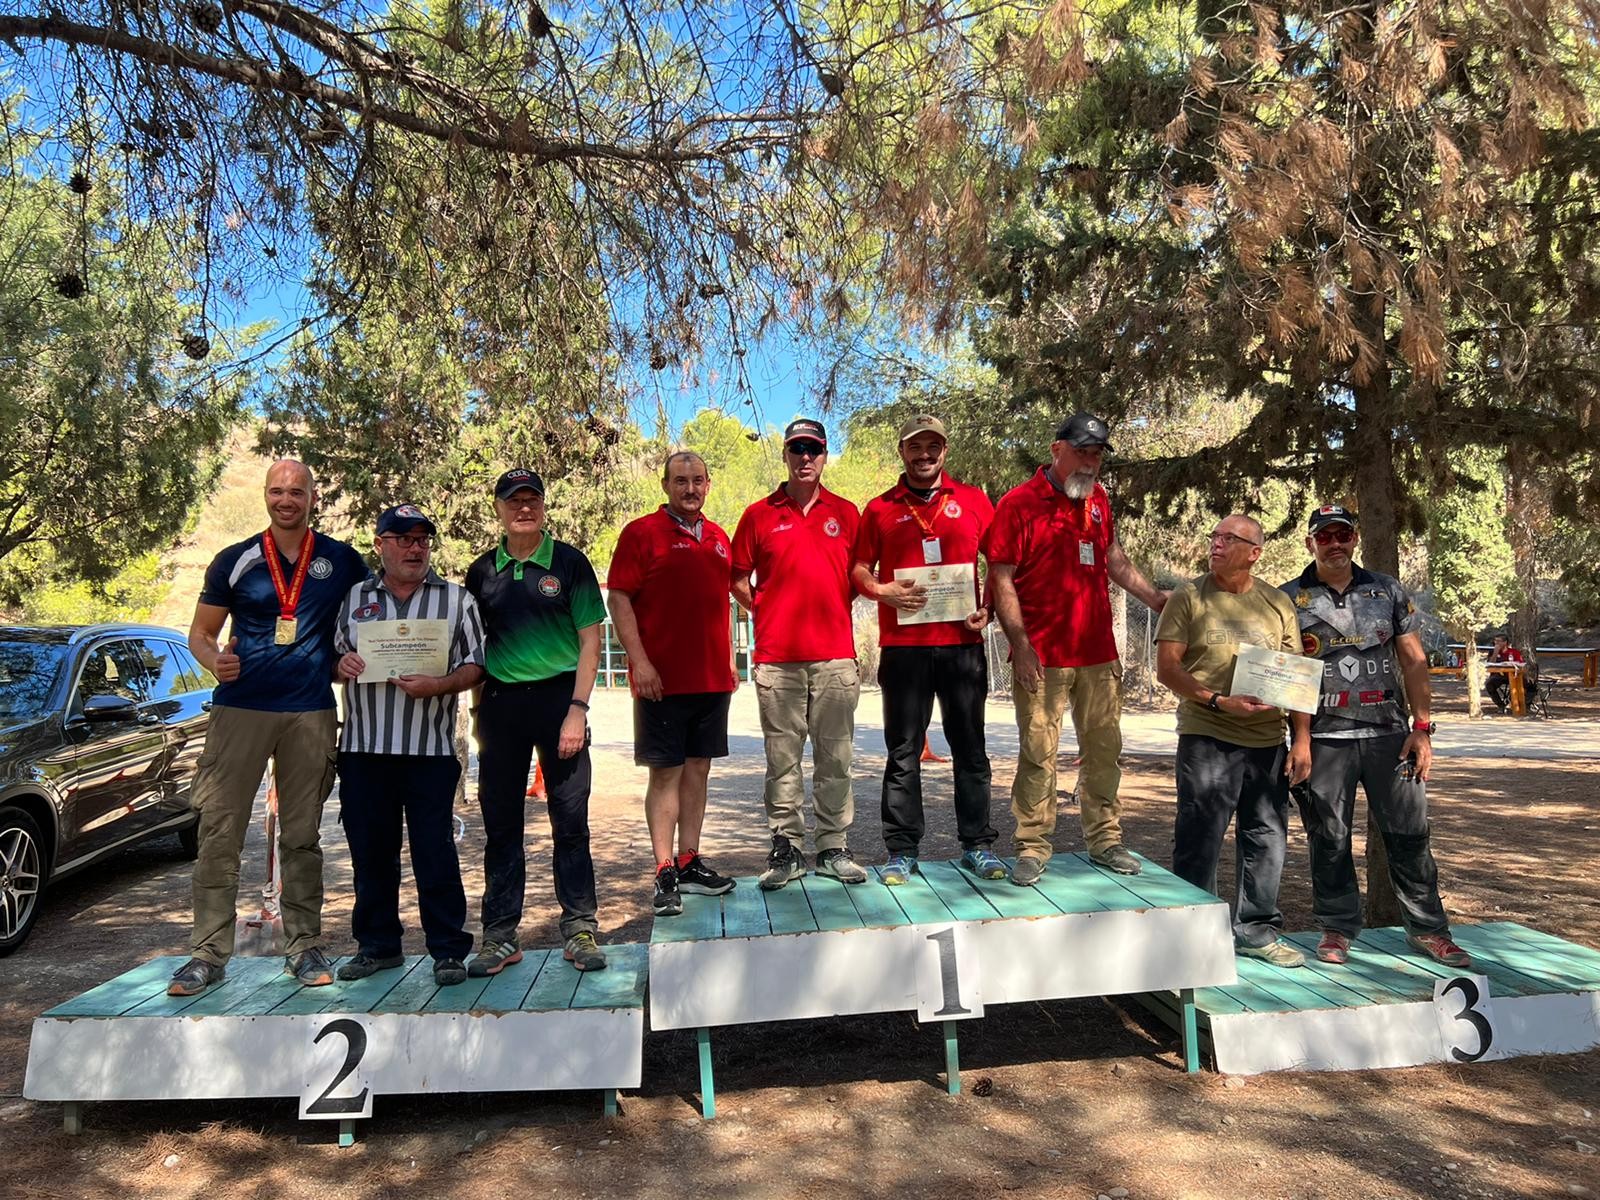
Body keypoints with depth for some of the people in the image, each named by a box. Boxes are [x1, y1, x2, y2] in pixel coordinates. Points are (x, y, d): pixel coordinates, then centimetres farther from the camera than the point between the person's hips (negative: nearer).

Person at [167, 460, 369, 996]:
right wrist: (215, 661, -13)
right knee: (219, 830, -2)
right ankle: (208, 952, 8)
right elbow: (200, 633, 8)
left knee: (302, 835, 7)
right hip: (239, 707, 0)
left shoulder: (342, 562, 7)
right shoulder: (235, 562, 5)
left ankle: (304, 947, 16)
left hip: (311, 712, 0)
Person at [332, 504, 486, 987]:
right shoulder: (354, 598, 14)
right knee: (370, 851, 10)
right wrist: (340, 665, -6)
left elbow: (474, 665, 3)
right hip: (362, 748, 3)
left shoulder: (457, 599, 8)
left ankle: (448, 949, 9)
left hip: (430, 748, -2)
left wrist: (439, 684, -16)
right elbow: (333, 658, 17)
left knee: (435, 852, -1)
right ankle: (377, 945, 25)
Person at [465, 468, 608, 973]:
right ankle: (500, 935, 19)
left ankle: (580, 929, 14)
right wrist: (479, 710, 6)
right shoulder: (482, 571, 9)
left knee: (570, 821, 2)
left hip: (558, 695, -3)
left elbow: (590, 639, -3)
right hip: (500, 702, 3)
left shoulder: (569, 563, 0)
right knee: (500, 823, 8)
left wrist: (577, 710, -11)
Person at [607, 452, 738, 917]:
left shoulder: (718, 538, 14)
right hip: (662, 680, -6)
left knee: (698, 768, 11)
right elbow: (618, 599, -9)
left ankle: (689, 862, 21)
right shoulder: (641, 533, -4)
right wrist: (640, 662, -16)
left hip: (713, 678, 6)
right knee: (666, 772, -1)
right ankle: (665, 874, 5)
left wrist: (729, 660, 15)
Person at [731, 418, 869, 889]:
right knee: (782, 757, 4)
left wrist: (835, 610, 7)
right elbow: (738, 579, 12)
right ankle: (786, 848, 14)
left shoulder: (845, 513, 10)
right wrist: (766, 612, 3)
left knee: (835, 757, 6)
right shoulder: (759, 514, 7)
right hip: (776, 656, -1)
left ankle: (834, 848, 16)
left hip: (835, 653, 1)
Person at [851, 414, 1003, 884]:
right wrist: (881, 590, -10)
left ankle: (977, 845, 19)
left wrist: (989, 608, -1)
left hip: (963, 642, 1)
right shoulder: (880, 508, 9)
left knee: (970, 747, 7)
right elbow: (858, 568, 9)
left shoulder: (972, 501, 10)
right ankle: (902, 850, 12)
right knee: (903, 751, 4)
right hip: (903, 646, 0)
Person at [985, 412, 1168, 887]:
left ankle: (1104, 839, 23)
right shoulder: (1018, 503, -6)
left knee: (1104, 748, 11)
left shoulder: (1098, 500, 14)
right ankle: (1032, 849, 9)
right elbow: (1002, 580, -9)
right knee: (1038, 753, -2)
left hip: (1098, 653, 6)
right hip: (1042, 656, -6)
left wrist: (1155, 597, 14)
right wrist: (1021, 646, -14)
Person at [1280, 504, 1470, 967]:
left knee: (1409, 831, 5)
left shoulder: (1388, 591, 10)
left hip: (1388, 733, 2)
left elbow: (1413, 661, 9)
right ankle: (1338, 928, 18)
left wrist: (1422, 727, 1)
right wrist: (1298, 739, -10)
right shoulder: (1290, 599, 2)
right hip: (1324, 737, -2)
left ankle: (1427, 927, 19)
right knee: (1329, 837, 4)